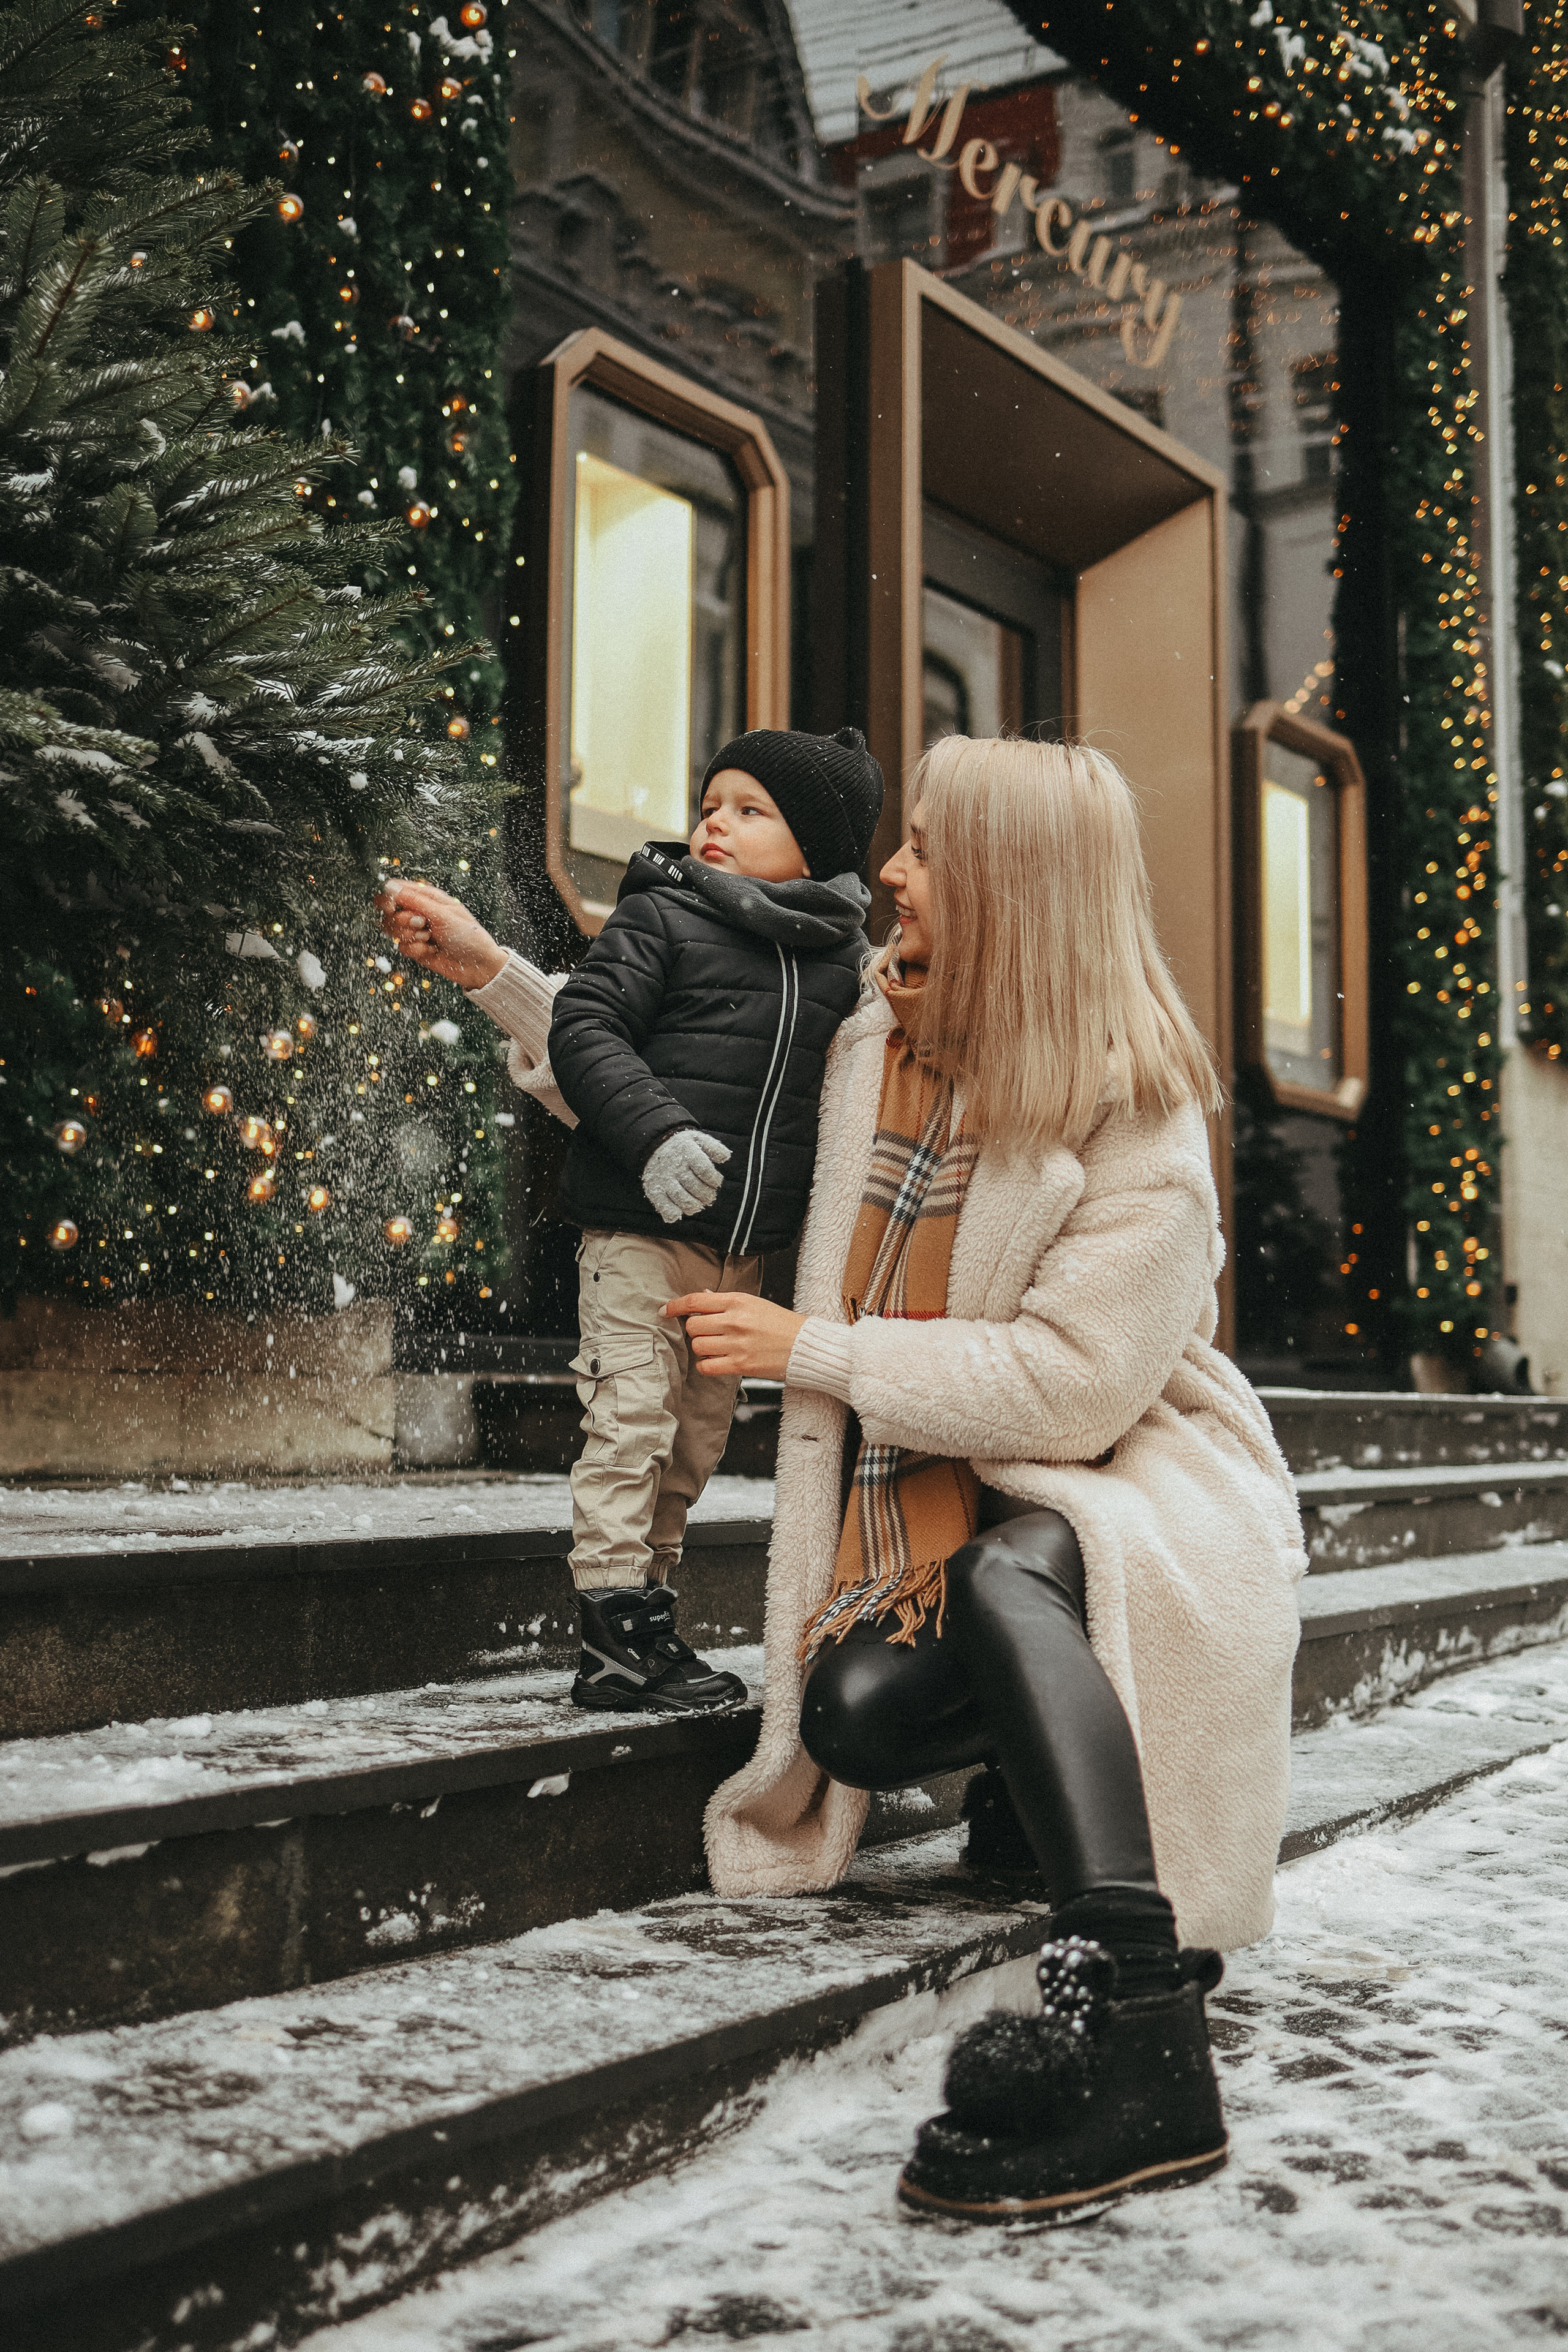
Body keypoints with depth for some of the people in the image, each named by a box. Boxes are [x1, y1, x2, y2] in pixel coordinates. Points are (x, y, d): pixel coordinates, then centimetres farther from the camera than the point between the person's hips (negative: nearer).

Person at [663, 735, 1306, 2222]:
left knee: (1003, 1576, -39)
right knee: (858, 1709, -26)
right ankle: (1053, 1759, 8)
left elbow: (1069, 1383, -23)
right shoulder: (869, 1041, 5)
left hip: (1122, 1488, -5)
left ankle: (1136, 2031, -45)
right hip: (921, 1496, 5)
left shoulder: (1137, 1123, -14)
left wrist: (809, 1348, -19)